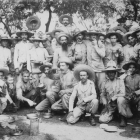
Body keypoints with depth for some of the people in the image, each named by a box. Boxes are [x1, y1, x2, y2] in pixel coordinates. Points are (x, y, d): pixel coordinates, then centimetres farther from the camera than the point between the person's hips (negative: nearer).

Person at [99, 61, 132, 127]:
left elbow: (122, 93, -15)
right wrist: (105, 103, -8)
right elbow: (103, 95, 7)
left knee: (120, 99, -38)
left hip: (118, 102, -2)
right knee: (102, 120, -16)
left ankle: (123, 118, -15)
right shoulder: (105, 83, 1)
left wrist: (113, 98, -19)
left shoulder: (120, 81, -6)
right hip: (109, 105, 2)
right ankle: (112, 115, 19)